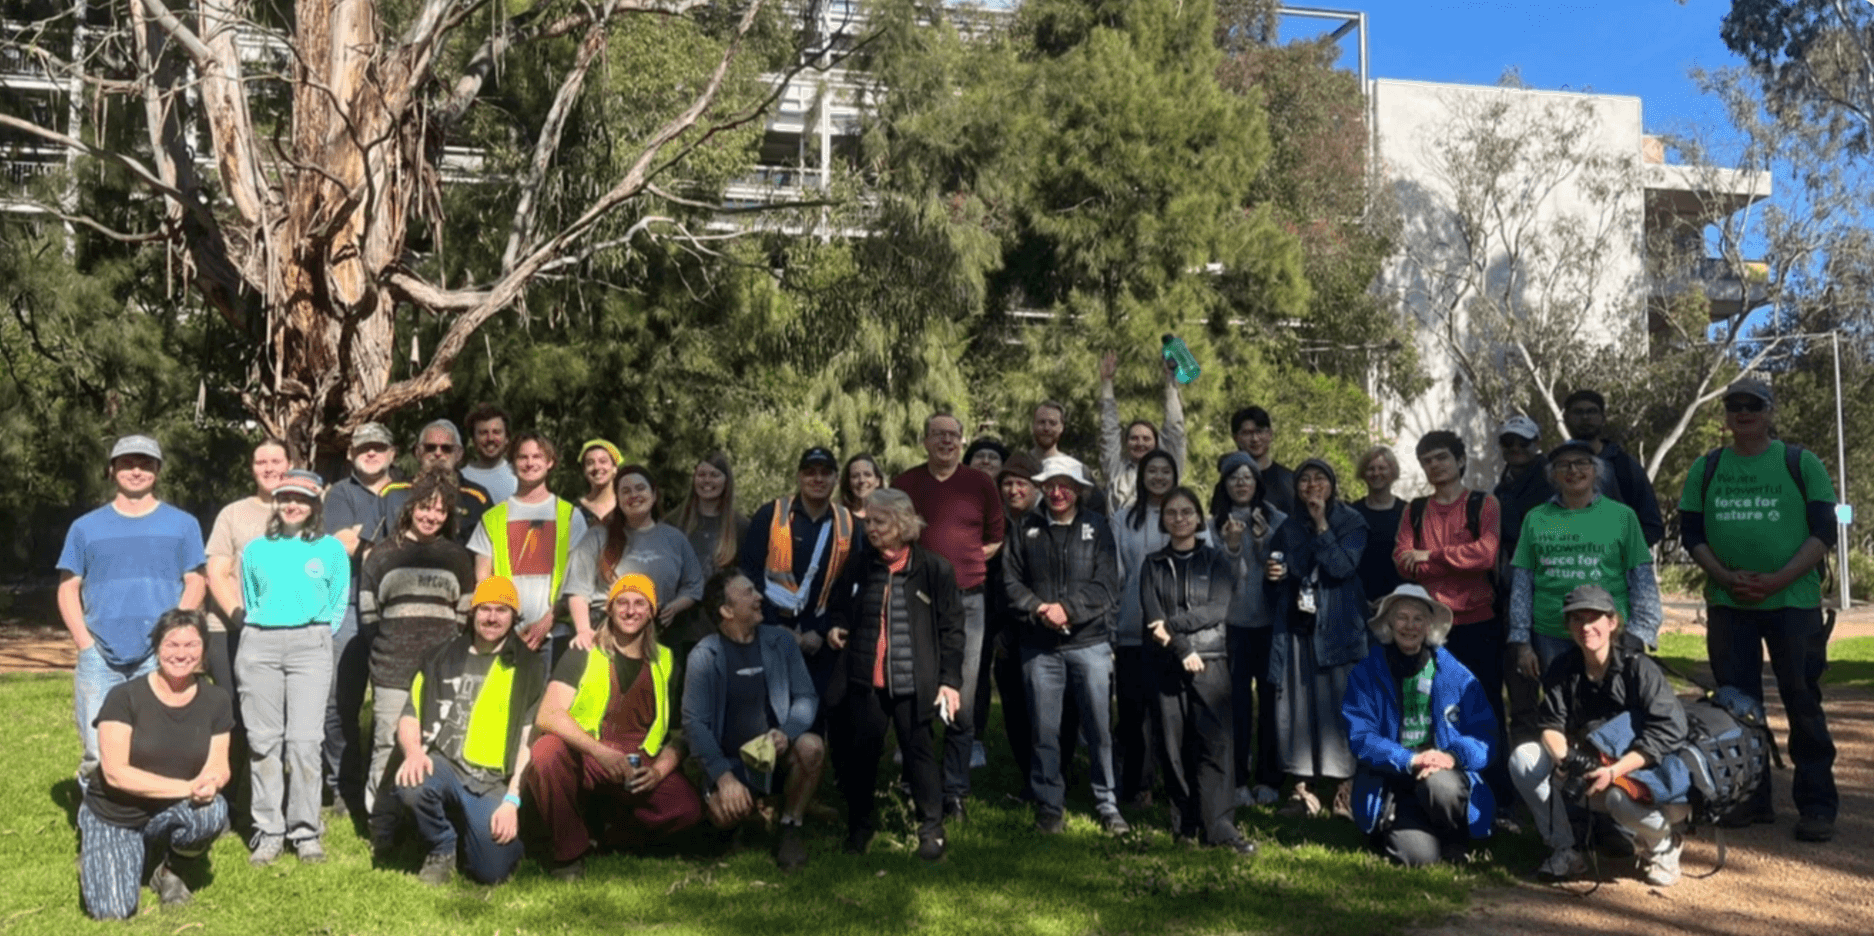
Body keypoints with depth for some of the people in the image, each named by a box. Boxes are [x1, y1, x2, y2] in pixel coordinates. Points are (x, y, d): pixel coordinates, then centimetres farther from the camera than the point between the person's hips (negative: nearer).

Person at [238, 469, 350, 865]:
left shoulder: (331, 549, 9)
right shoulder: (256, 550, 15)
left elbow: (338, 604, 11)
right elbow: (249, 601, 22)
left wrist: (318, 636, 4)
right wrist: (260, 630, 10)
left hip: (310, 644, -2)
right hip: (259, 644, 2)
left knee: (304, 741, -8)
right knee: (263, 740, 1)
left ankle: (306, 832, 0)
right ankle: (269, 831, 8)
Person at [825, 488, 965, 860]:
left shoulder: (934, 569, -4)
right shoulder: (859, 569, 10)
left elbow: (952, 629, -3)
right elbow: (841, 613, 25)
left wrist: (950, 679, -8)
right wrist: (834, 629, 2)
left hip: (914, 683, -4)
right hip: (864, 681, 4)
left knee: (918, 752, 3)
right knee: (860, 753, 9)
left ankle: (931, 829, 16)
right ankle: (859, 826, 25)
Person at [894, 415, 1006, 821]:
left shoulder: (981, 484, 8)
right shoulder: (904, 483, 8)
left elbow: (997, 540, 15)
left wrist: (967, 559, 2)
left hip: (967, 602, 0)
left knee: (961, 704, 1)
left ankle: (954, 792, 11)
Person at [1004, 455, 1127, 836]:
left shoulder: (1096, 527, 4)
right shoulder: (1027, 528, 8)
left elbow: (1106, 586, -3)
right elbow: (1011, 580, 4)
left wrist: (1068, 609, -14)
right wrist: (1037, 609, -12)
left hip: (1089, 642, -1)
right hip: (1039, 645, 1)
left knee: (1099, 728, 3)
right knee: (1044, 729, 5)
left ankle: (1108, 804, 16)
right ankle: (1049, 805, 18)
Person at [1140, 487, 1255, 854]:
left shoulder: (1217, 561, 11)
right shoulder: (1153, 564, 13)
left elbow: (1217, 610, -3)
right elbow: (1152, 615, 1)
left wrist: (1172, 624, -12)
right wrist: (1183, 650, -11)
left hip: (1210, 661, -1)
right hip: (1166, 663, 1)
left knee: (1214, 742, -10)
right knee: (1172, 745, 0)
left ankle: (1218, 825, -12)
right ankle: (1184, 822, 8)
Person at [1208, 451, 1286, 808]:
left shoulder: (1276, 519, 4)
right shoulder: (1214, 524, 3)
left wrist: (1263, 538, -14)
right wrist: (1231, 546, -17)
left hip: (1270, 620, 1)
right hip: (1232, 621, 0)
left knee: (1269, 696, 2)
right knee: (1238, 699, -1)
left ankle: (1268, 778, 13)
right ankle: (1239, 780, 6)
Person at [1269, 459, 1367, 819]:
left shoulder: (1351, 522, 1)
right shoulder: (1290, 527, 15)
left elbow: (1343, 566, -13)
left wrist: (1321, 525, -13)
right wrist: (1275, 573, 0)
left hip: (1337, 625, -4)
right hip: (1296, 625, 4)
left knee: (1340, 703, -8)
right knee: (1297, 705, 2)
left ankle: (1346, 788, -4)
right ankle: (1303, 786, 7)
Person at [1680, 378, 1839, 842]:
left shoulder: (1802, 464, 2)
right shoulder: (1705, 469, 9)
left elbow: (1823, 530, -3)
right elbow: (1691, 531, 7)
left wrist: (1777, 580, -15)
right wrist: (1727, 577, -9)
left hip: (1793, 601, -3)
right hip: (1727, 603, 3)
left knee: (1803, 703, -2)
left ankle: (1817, 806, 6)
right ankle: (1749, 799, 19)